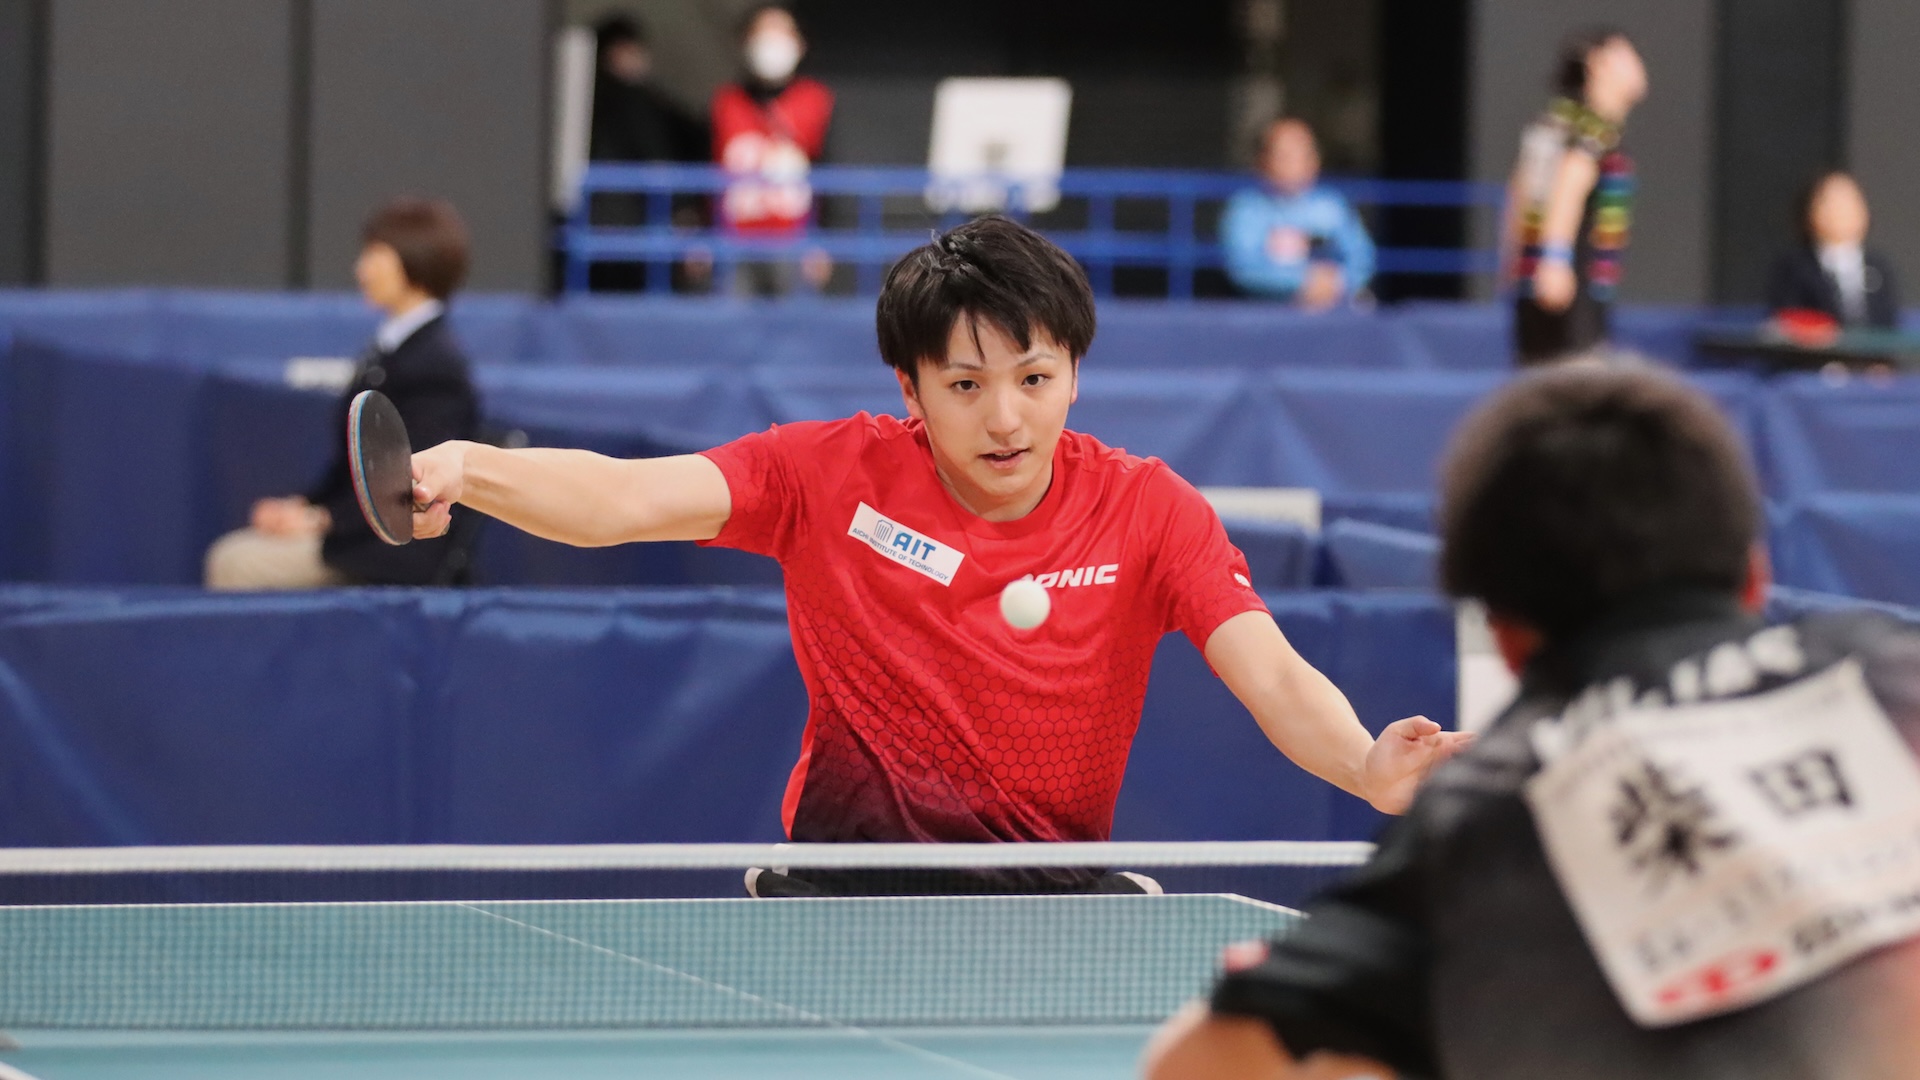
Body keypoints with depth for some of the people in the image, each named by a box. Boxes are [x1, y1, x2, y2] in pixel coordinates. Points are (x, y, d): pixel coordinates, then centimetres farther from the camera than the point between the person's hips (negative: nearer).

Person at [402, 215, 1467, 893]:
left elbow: (1274, 680, -14)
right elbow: (625, 498, -13)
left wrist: (1368, 768, -37)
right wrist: (468, 471, -33)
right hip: (846, 887, -2)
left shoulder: (1148, 511, -4)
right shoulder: (834, 473, -5)